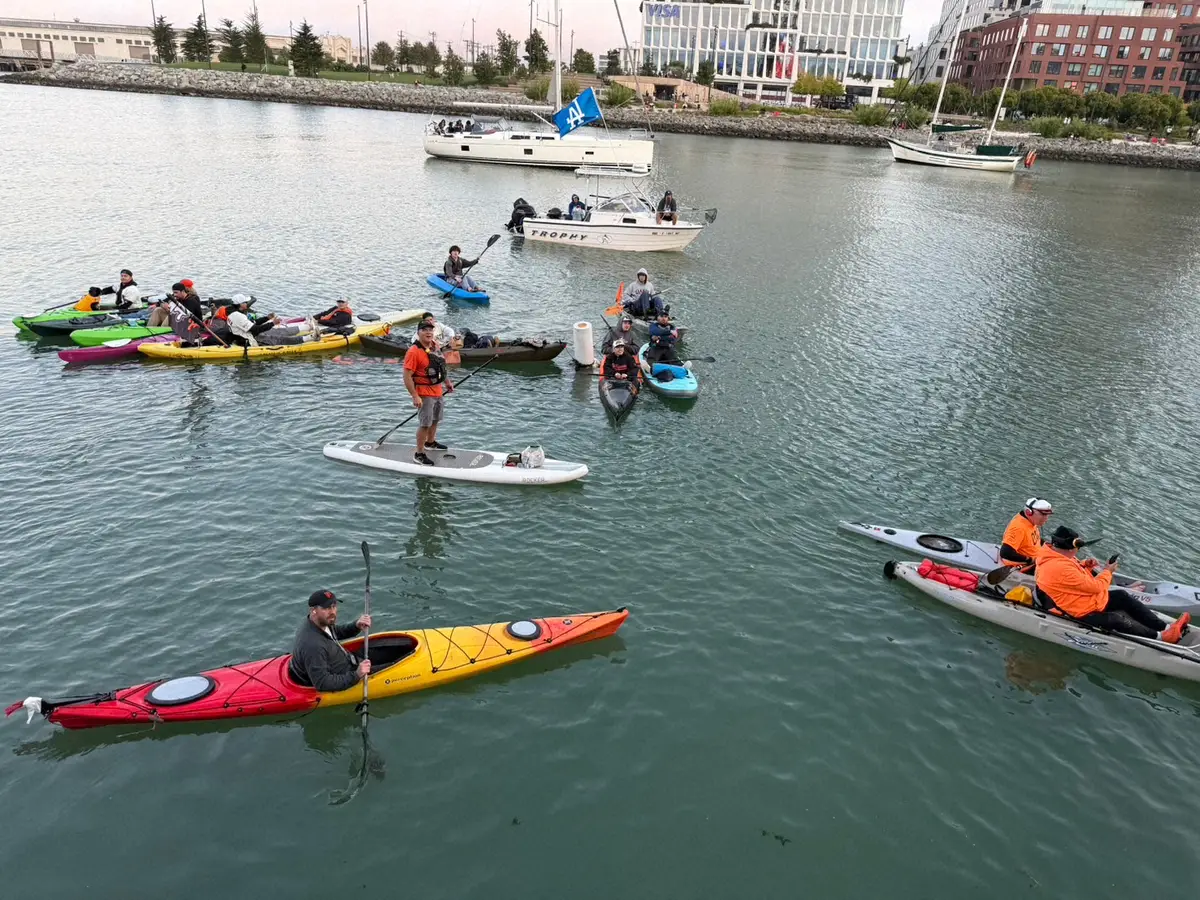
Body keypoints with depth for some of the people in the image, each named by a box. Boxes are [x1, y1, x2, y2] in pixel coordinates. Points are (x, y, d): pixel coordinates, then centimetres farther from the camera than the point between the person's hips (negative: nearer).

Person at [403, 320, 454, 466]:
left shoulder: (435, 347, 5)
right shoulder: (414, 352, -22)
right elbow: (407, 376, -25)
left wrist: (447, 383, 22)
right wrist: (415, 396, -28)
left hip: (437, 391, 9)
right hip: (424, 394, -9)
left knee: (435, 419, 24)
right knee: (424, 423, -6)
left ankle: (430, 442, 45)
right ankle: (419, 454, 3)